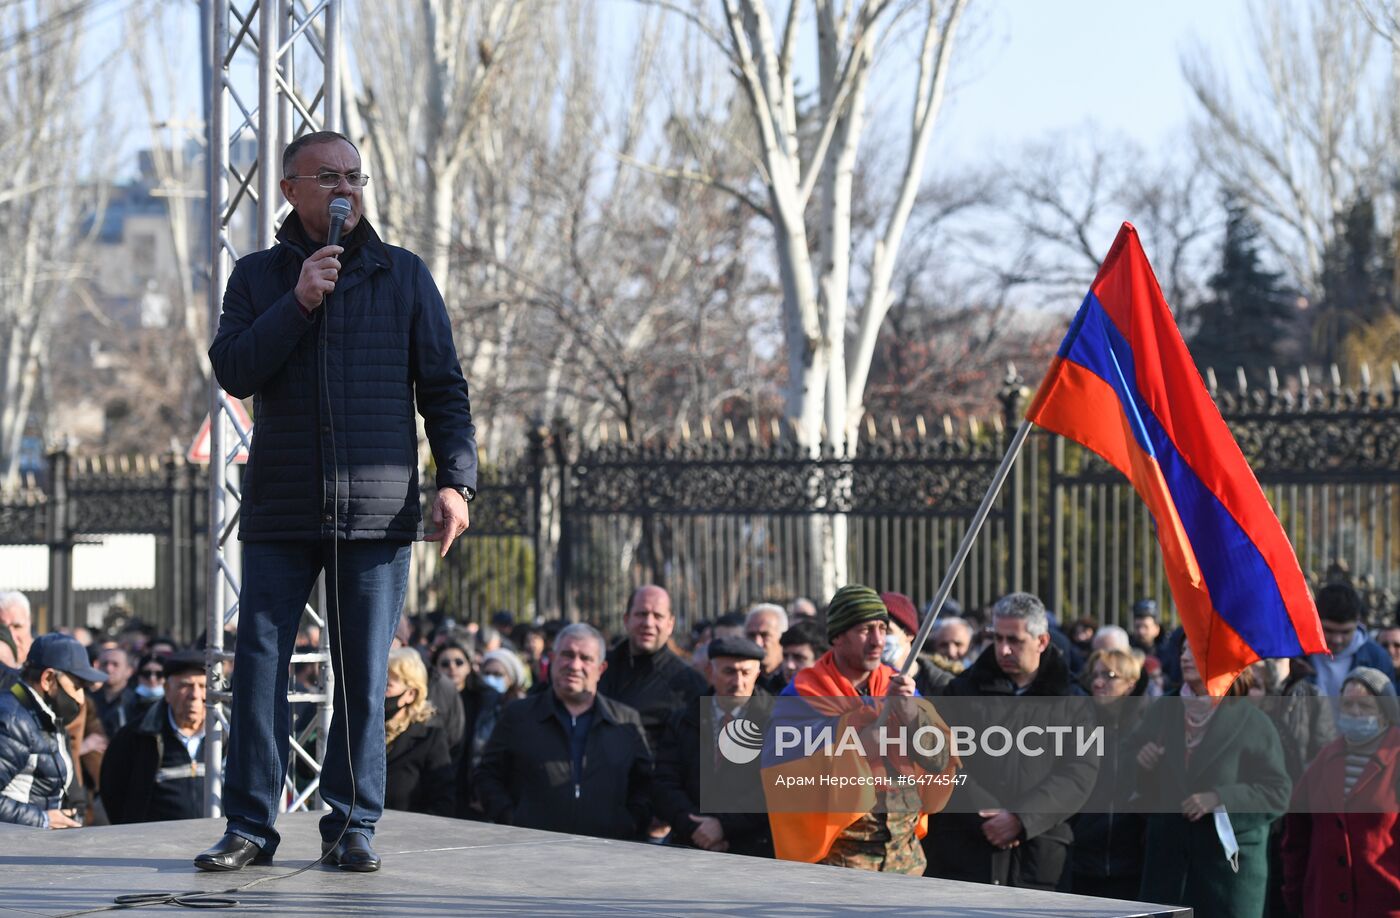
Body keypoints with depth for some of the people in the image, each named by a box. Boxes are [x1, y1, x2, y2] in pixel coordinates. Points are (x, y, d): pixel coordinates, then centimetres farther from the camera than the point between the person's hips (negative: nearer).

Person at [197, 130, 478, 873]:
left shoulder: (403, 275, 9)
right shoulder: (257, 277, 9)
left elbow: (443, 386, 7)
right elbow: (233, 372, -3)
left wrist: (455, 478, -4)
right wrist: (298, 303, -13)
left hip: (376, 506, 0)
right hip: (281, 508, 0)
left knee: (364, 675, 1)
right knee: (259, 666, -3)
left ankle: (352, 824, 8)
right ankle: (249, 825, 3)